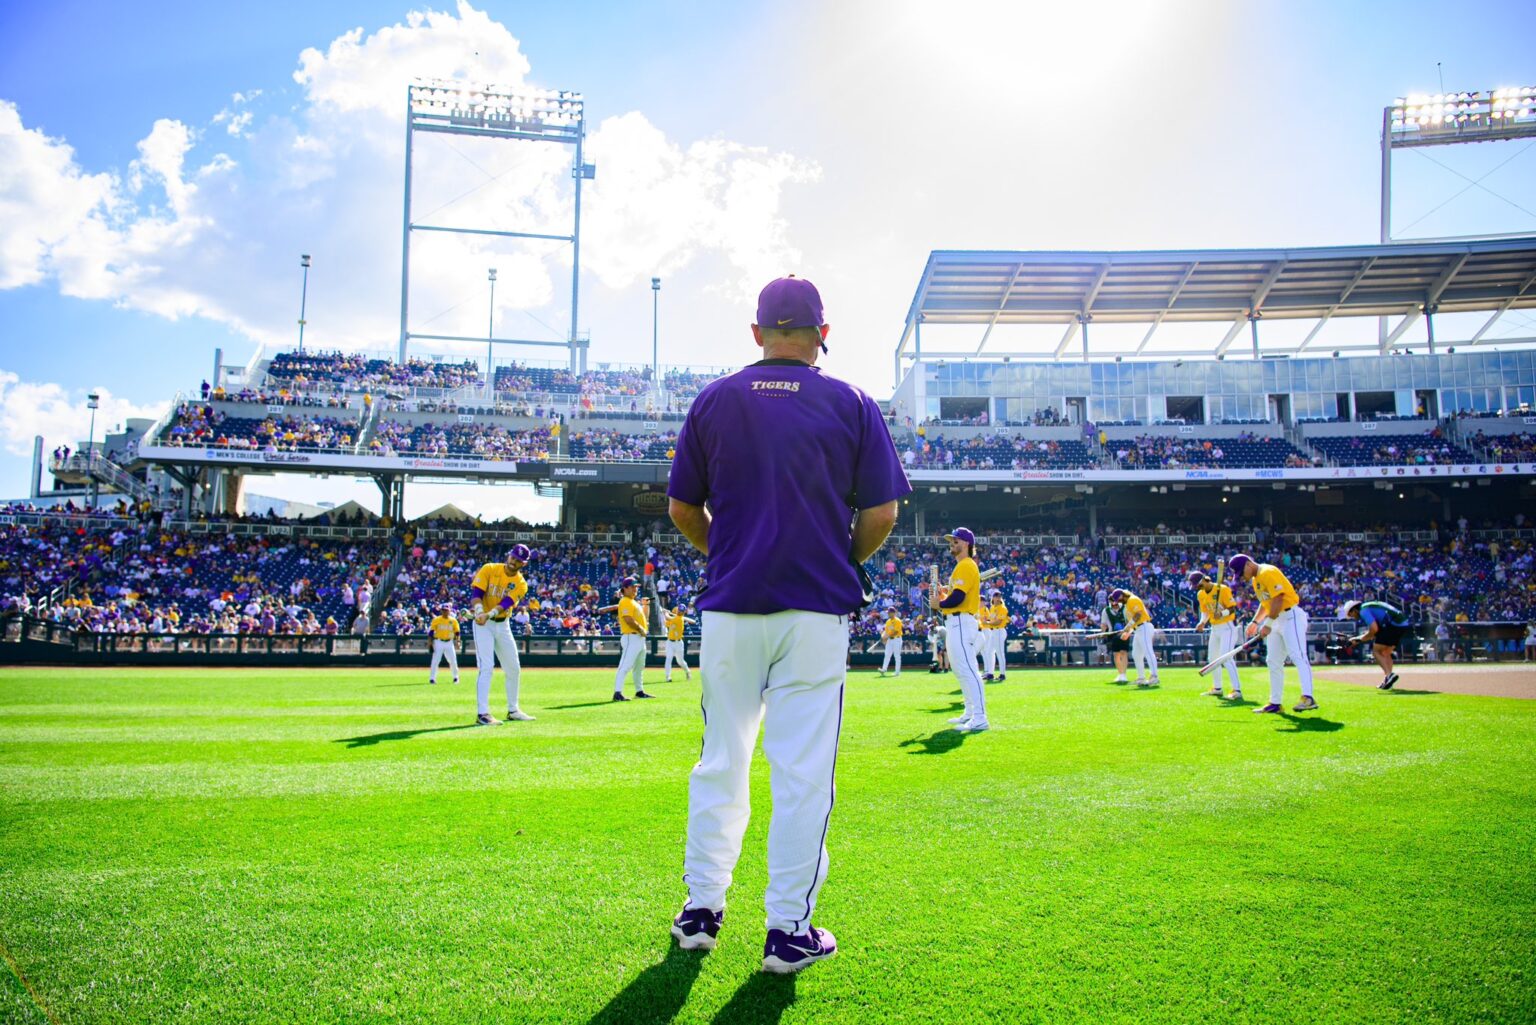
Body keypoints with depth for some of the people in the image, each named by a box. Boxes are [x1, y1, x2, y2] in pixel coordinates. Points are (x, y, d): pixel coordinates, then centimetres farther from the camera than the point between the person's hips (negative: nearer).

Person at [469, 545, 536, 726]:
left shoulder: (521, 584, -3)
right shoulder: (489, 569, -8)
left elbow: (507, 603, -20)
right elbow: (476, 592, -18)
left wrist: (489, 614, -39)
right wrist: (479, 610, -38)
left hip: (503, 625, 5)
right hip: (482, 624, -5)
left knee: (513, 668, 10)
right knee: (486, 666, -16)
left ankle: (513, 710, 25)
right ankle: (482, 714, -16)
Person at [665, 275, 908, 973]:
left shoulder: (713, 401, 6)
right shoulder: (852, 405, 1)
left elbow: (681, 508, 7)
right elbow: (882, 512, -2)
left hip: (728, 607, 2)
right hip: (816, 609, -2)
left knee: (720, 760, 13)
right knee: (803, 771, 3)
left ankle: (701, 909, 22)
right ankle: (788, 930, 9)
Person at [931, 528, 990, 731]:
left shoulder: (966, 566, -12)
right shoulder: (961, 566, 21)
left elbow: (958, 597, -21)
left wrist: (939, 604, -7)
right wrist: (942, 595, 9)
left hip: (962, 622, -11)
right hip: (957, 622, 11)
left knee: (968, 669, -15)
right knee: (960, 669, 17)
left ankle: (979, 718, -19)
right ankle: (970, 713, 24)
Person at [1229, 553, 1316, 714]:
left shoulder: (1268, 572, -15)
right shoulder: (1255, 579, 15)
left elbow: (1278, 599, -22)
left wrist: (1268, 624, -22)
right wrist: (1255, 622, 14)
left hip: (1291, 616, -10)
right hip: (1277, 620, 10)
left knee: (1297, 656, -20)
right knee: (1273, 662, 9)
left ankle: (1308, 698, -29)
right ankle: (1275, 703, 13)